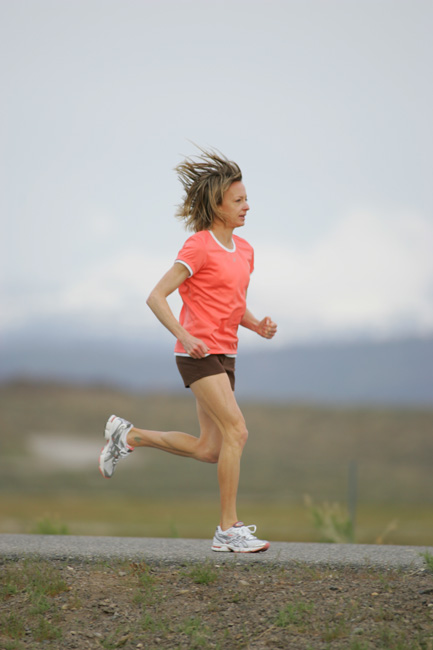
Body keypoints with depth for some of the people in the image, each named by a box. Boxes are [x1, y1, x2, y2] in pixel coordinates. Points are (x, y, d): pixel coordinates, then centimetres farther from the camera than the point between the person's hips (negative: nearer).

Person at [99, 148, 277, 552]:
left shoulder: (244, 250, 14)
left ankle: (129, 436, 26)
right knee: (236, 432, -17)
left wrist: (258, 326, 4)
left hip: (224, 356, 8)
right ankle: (228, 530, -12)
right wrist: (185, 336, -22)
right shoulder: (198, 248, -10)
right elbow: (156, 297, -11)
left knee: (209, 450, 9)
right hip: (198, 353, -8)